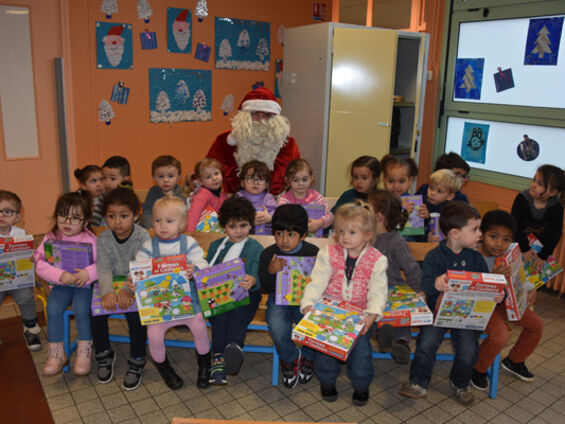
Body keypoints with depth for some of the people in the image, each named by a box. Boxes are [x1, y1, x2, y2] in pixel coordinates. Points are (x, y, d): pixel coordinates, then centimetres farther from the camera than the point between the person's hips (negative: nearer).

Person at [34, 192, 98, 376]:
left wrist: (88, 273, -28)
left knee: (81, 307, -27)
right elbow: (40, 264, -8)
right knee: (53, 307, -22)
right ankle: (56, 353, -6)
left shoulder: (90, 239, -8)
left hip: (84, 284, -2)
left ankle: (84, 352, -8)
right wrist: (60, 275, -23)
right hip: (61, 284, 3)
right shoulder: (51, 238, -1)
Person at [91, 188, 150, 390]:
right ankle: (104, 355, 11)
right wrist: (107, 292, -34)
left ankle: (136, 361, -3)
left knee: (136, 314, -26)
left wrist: (127, 290, -39)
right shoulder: (103, 239, -5)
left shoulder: (142, 236, -14)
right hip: (112, 285, 3)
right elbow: (104, 269, -15)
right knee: (95, 311, -16)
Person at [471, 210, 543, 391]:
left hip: (501, 302, 7)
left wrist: (531, 289, -9)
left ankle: (515, 361, 34)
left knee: (536, 324, 9)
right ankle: (478, 369, 2)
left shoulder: (507, 256, -6)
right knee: (501, 334, -27)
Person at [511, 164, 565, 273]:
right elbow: (515, 225, -25)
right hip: (519, 238, -1)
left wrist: (543, 256, -27)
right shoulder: (522, 199, -28)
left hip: (540, 240, 1)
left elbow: (555, 233, -22)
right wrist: (525, 249, -27)